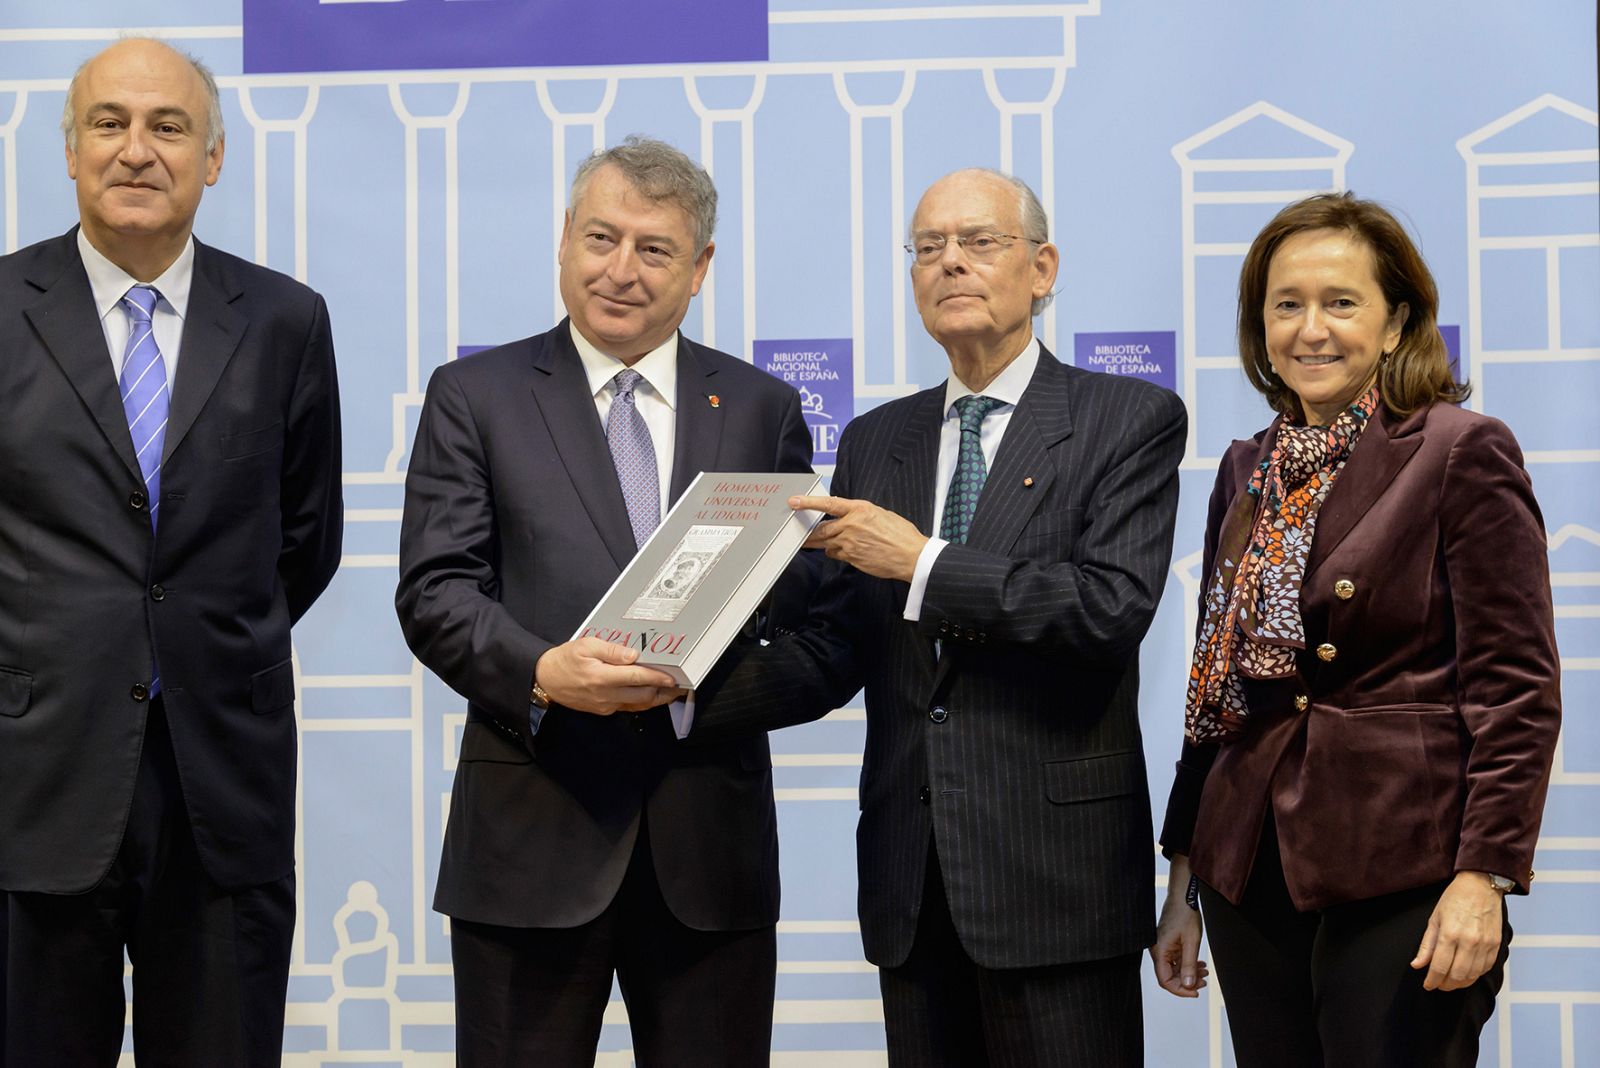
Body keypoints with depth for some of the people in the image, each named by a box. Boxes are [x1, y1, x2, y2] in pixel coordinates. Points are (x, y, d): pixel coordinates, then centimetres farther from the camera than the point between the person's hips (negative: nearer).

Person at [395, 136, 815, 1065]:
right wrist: (541, 672, -21)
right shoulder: (474, 397, 6)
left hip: (712, 833, 2)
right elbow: (435, 591, -2)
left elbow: (804, 602, 9)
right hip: (532, 828, -2)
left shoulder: (764, 409, 12)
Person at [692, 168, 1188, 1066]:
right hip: (911, 882, 5)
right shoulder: (876, 441, 14)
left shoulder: (1131, 419, -1)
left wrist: (924, 563, -15)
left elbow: (1113, 607, -15)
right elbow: (833, 653, 8)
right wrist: (691, 690, -9)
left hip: (1054, 866, -5)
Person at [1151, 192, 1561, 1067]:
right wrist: (1182, 878, 15)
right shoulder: (1247, 471, 13)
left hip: (1399, 877, -5)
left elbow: (1516, 689, -9)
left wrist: (1484, 875, -17)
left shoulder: (1463, 453, -5)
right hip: (1250, 873, 5)